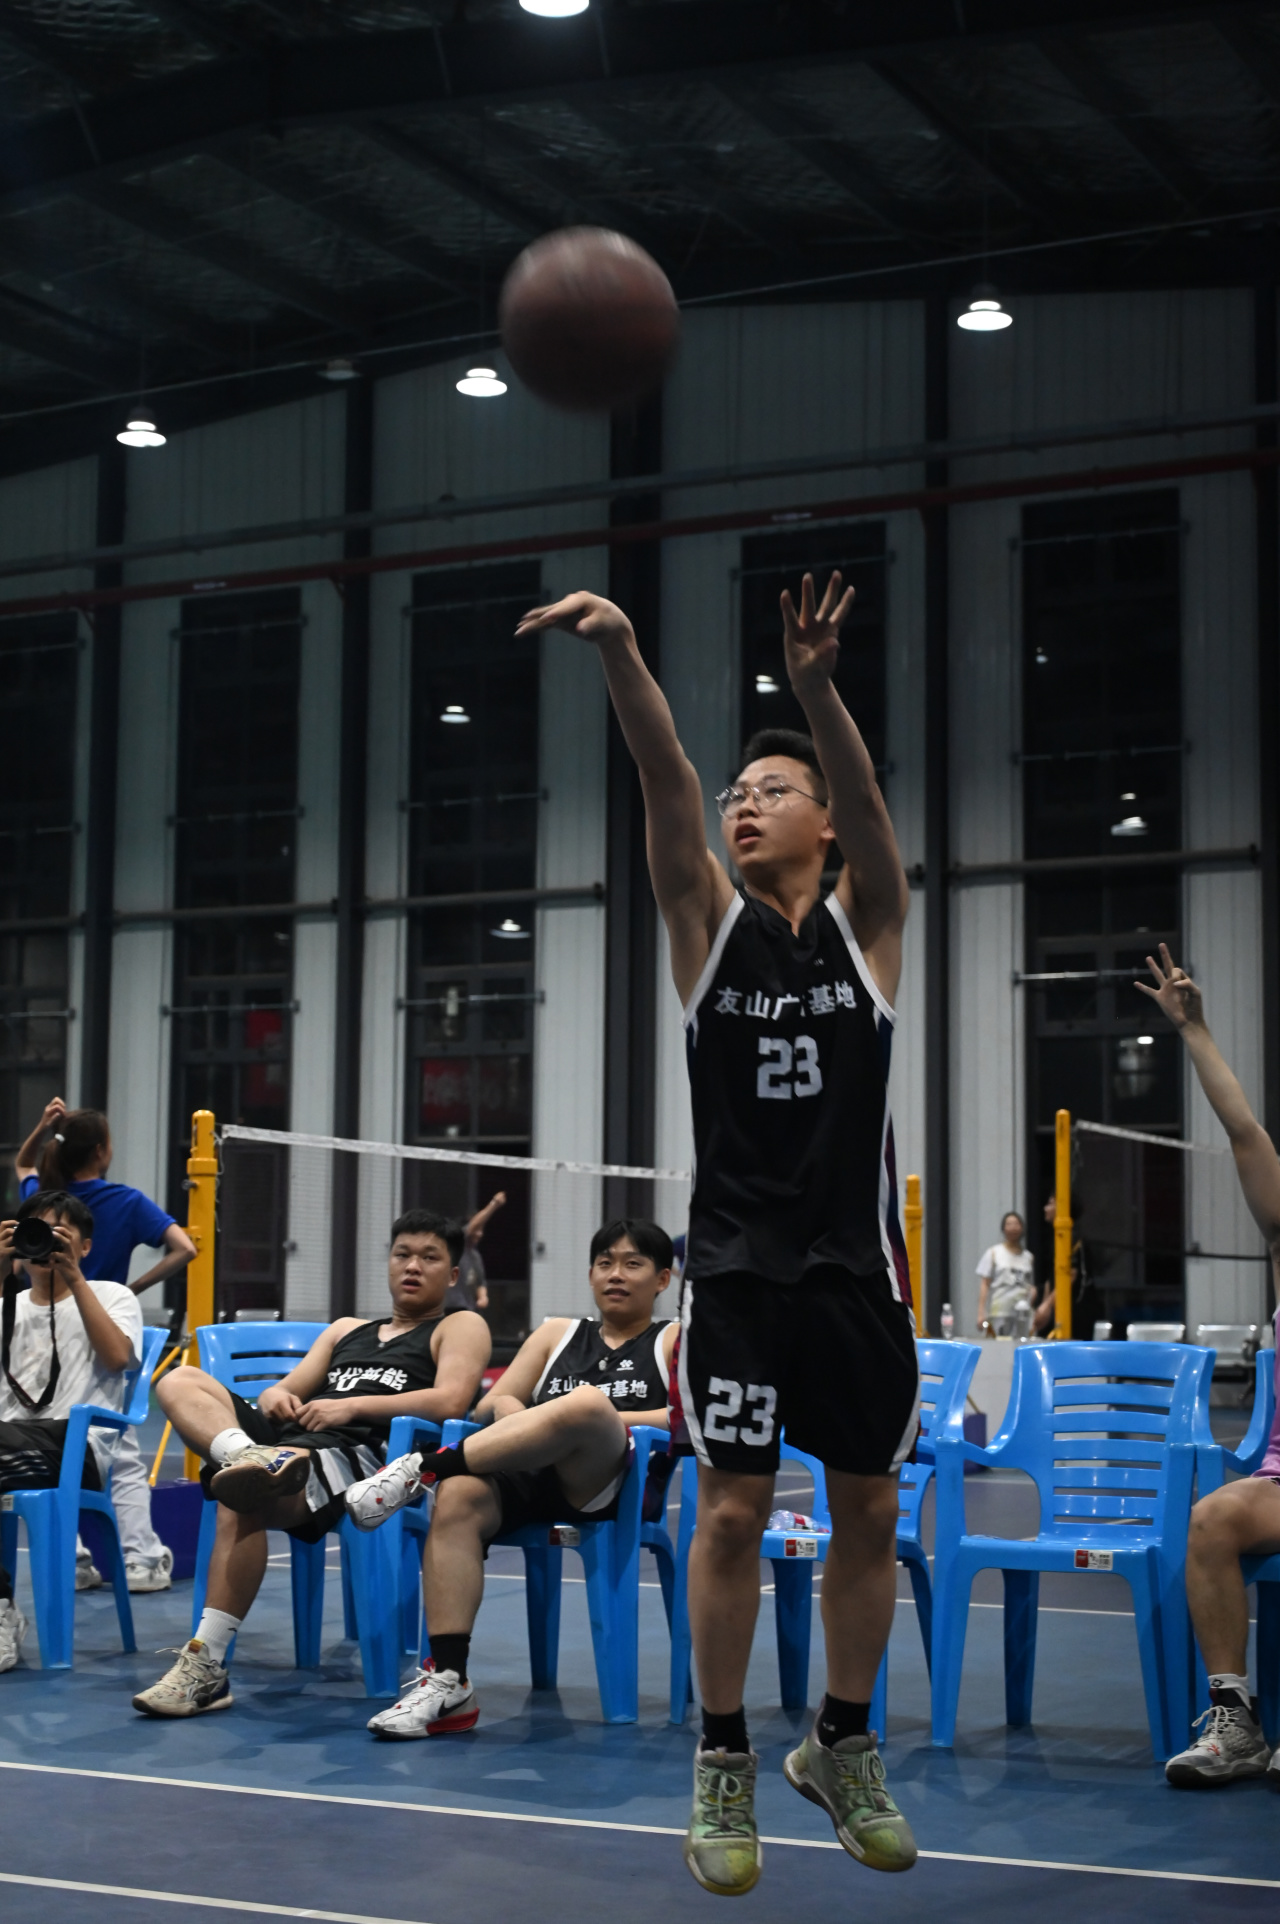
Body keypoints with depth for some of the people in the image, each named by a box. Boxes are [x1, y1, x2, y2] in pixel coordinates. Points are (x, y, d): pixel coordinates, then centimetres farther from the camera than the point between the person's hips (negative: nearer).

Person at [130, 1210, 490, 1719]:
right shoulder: (346, 1328, 37)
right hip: (290, 1432, 7)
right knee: (178, 1381, -13)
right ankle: (246, 1456, -43)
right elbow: (287, 1389, 29)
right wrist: (276, 1396, 2)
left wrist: (353, 1406, -11)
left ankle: (207, 1668, -39)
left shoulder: (460, 1327, 17)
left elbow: (450, 1401, -4)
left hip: (363, 1449, -7)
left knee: (240, 1498, -36)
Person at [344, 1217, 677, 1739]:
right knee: (458, 1497, -31)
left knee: (588, 1401, -37)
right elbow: (489, 1404, 23)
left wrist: (599, 1422, -9)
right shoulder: (557, 1333, 30)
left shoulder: (674, 1341, 18)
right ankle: (447, 1682, -36)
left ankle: (423, 1467, -31)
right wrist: (510, 1412, -1)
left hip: (618, 1487, -3)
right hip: (530, 1480, 4)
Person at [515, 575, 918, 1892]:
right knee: (731, 1513, -3)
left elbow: (864, 798, -16)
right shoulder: (709, 924, 5)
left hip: (858, 1270, 0)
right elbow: (666, 784, -11)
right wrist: (618, 652, -26)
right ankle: (723, 1762, 12)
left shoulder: (866, 923, 3)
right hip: (736, 1271, 0)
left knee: (867, 1516, 7)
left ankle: (843, 1747, 25)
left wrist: (816, 686, -35)